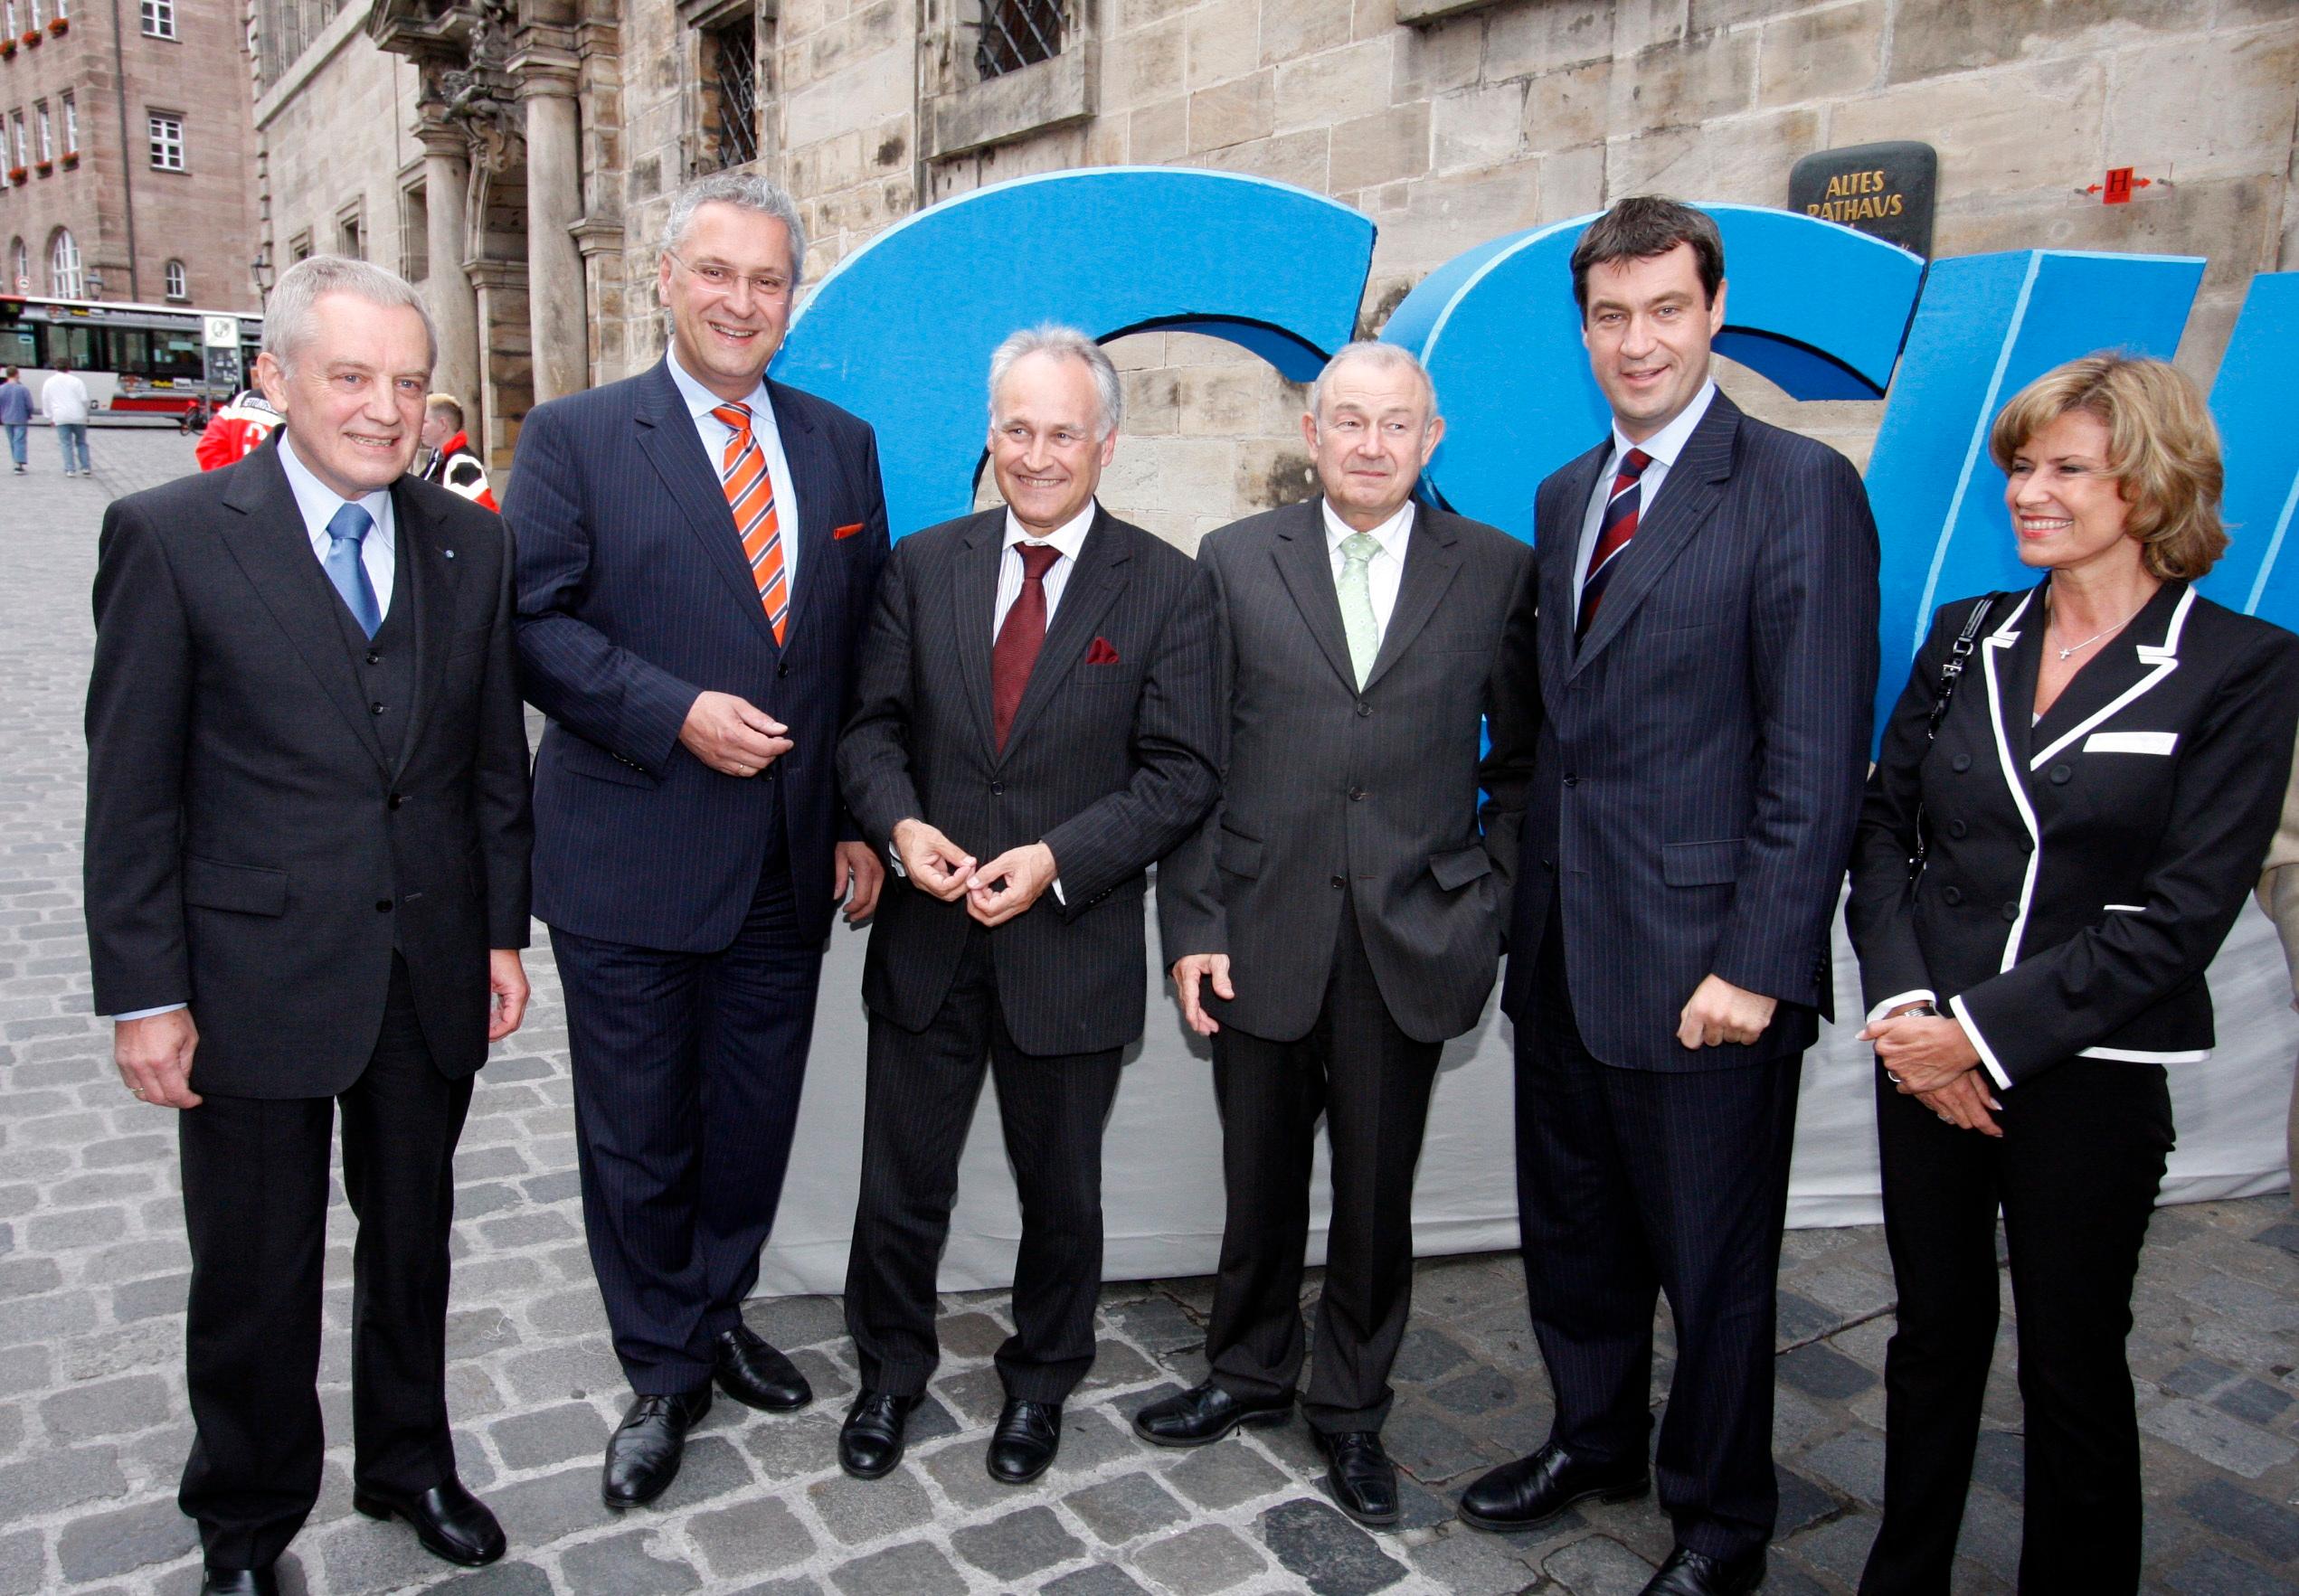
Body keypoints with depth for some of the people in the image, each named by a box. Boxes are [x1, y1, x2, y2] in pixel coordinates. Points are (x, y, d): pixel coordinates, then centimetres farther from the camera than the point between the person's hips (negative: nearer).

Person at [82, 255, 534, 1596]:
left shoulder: (472, 545, 3)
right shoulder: (170, 536, -8)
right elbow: (132, 788, -7)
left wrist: (503, 931, 5)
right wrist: (144, 992, -8)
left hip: (432, 976, 3)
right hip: (255, 974, -3)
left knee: (416, 1245, 19)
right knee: (254, 1277, 12)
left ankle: (410, 1463, 42)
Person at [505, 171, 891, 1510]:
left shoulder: (843, 447, 9)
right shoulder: (577, 438, -2)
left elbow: (869, 647, 9)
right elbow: (539, 623, -8)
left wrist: (860, 823, 5)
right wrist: (677, 714, -20)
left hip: (788, 869, 4)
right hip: (631, 863, -3)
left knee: (756, 1118, 16)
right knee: (640, 1137, 10)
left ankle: (721, 1314, 40)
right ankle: (664, 1375, 30)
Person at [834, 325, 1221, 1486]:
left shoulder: (1165, 588, -4)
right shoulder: (922, 566, 5)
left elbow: (1179, 772, -8)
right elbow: (872, 727, 4)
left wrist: (1057, 859, -19)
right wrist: (900, 825, -16)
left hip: (1070, 946, -1)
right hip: (926, 940, 2)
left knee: (1061, 1195, 17)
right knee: (901, 1186, 14)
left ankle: (1039, 1383, 41)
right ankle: (889, 1374, 39)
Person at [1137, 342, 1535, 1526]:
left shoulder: (1498, 571, 1)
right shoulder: (1235, 562, 2)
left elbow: (1528, 758, 6)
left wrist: (1493, 898, -2)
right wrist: (1192, 925, -4)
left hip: (1411, 941, 0)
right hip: (1263, 935, 1)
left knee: (1377, 1194, 12)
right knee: (1260, 1181, 15)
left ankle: (1352, 1409, 34)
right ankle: (1250, 1374, 40)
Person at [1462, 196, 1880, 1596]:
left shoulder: (1800, 489, -11)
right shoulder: (1565, 496, 12)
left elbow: (1817, 759, -16)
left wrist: (1759, 962, -19)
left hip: (1702, 956, -6)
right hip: (1564, 945, 7)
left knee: (1713, 1259, 11)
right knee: (1573, 1231, 21)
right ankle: (1596, 1444, 45)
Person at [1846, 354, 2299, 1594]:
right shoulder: (1966, 635, 6)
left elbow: (2181, 915, -13)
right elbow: (1880, 825, 4)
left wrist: (1984, 1030, -17)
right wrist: (1902, 1001, -10)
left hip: (2089, 1071, -4)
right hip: (1924, 1058, 4)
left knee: (2072, 1363, 11)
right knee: (1934, 1332, 16)